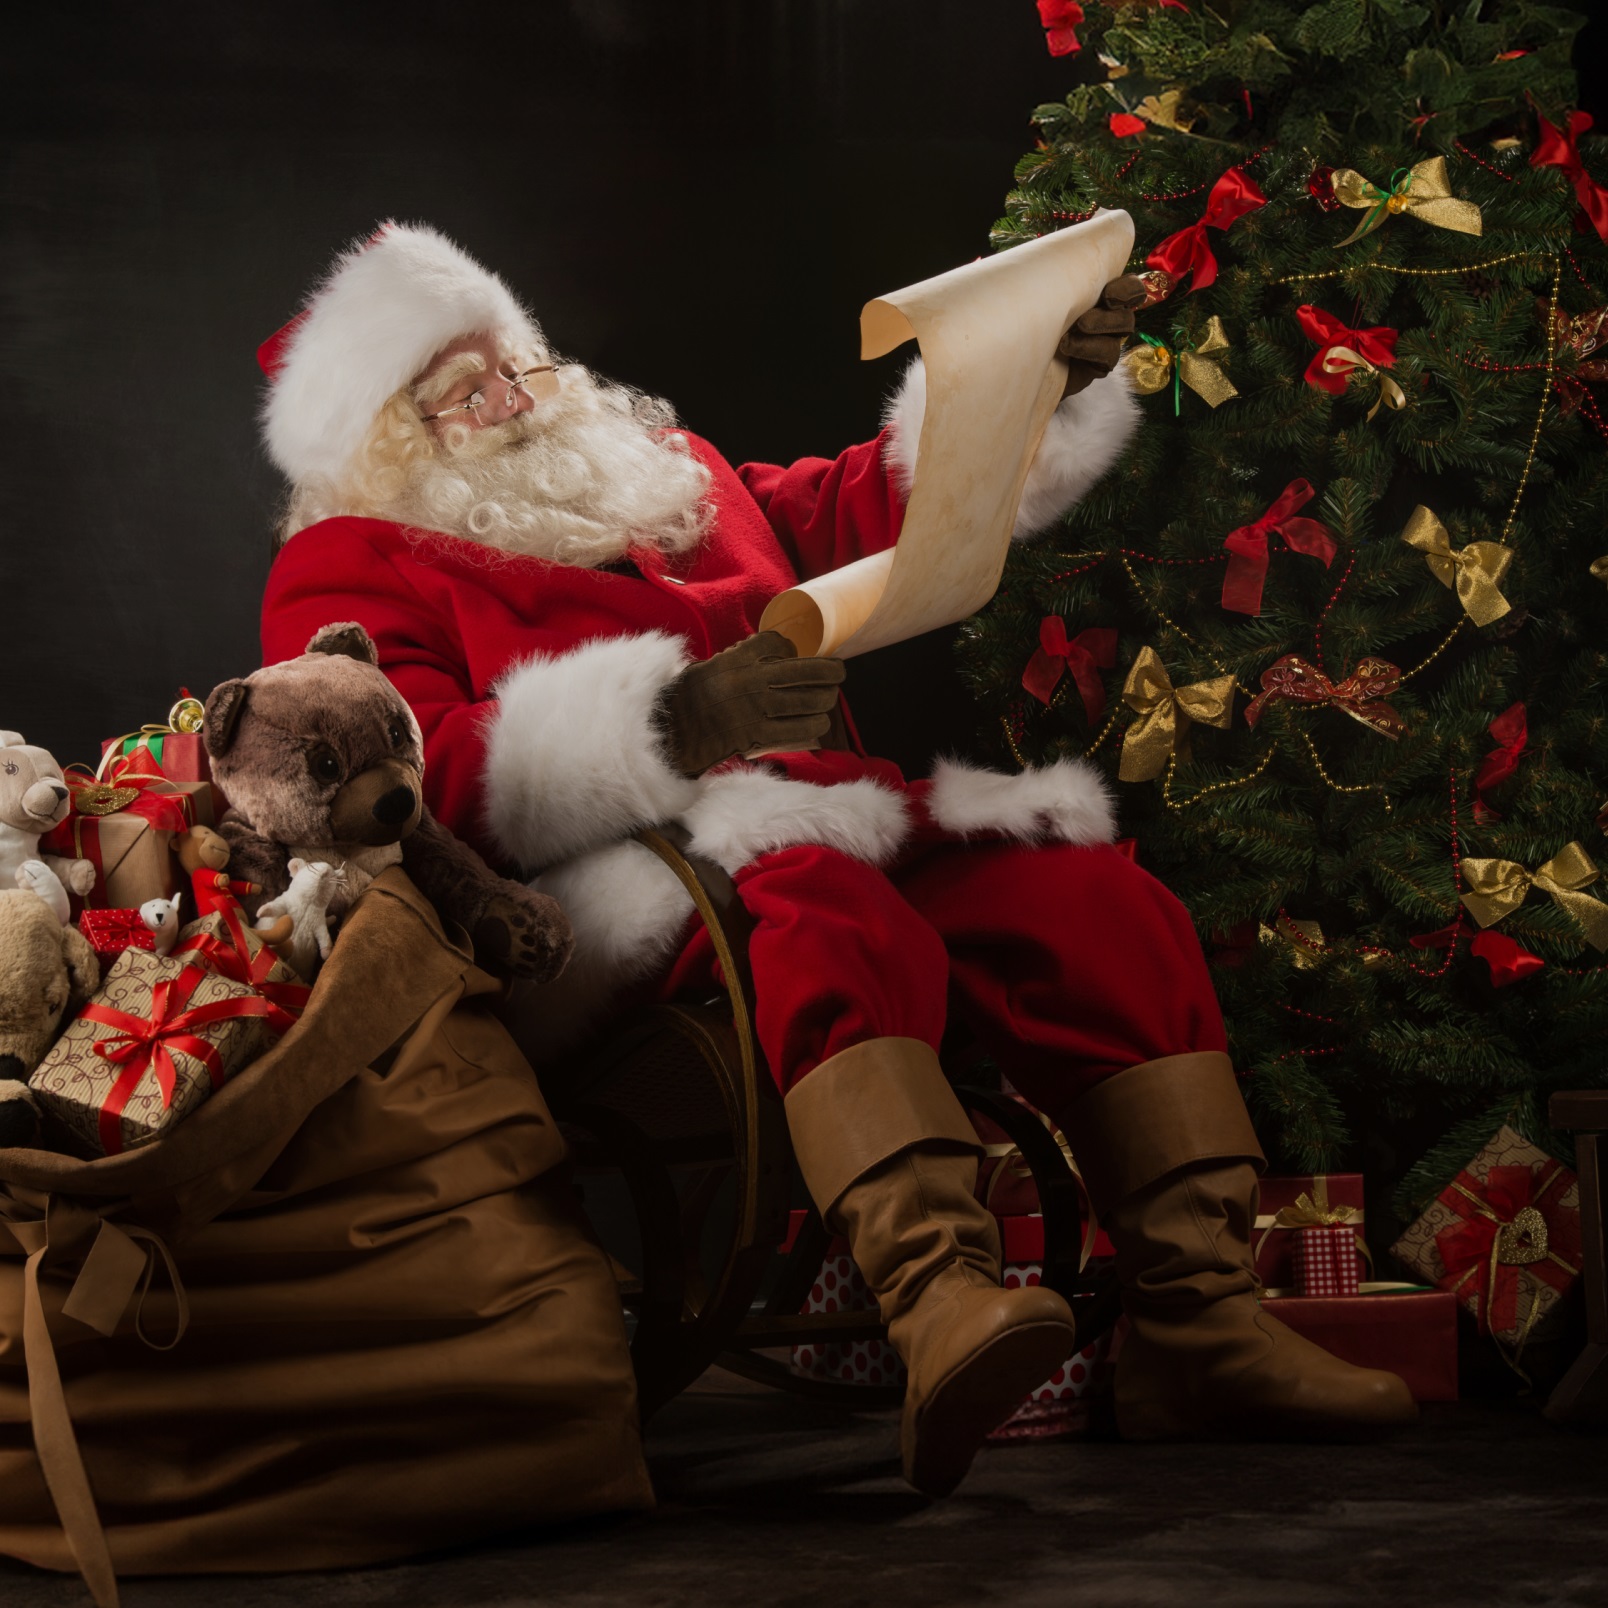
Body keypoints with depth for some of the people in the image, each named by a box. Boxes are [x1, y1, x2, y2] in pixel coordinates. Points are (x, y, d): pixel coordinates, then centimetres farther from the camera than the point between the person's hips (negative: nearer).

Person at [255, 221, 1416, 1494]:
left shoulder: (670, 480, 30)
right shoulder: (350, 573, 8)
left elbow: (879, 502, 32)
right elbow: (417, 782, -11)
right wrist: (673, 720, -25)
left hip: (839, 833, 7)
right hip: (641, 900, -7)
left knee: (1100, 902, -16)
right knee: (832, 912, -39)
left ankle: (1200, 1319, -21)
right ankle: (942, 1304, -59)